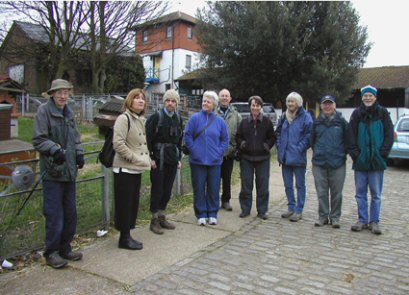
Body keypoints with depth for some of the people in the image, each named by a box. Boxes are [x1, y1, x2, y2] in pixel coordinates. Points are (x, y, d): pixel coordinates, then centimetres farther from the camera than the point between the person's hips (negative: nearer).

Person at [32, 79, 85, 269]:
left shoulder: (68, 112, 13)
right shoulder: (44, 111, -7)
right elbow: (38, 139, -10)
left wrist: (79, 153, 5)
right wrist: (55, 150, -23)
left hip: (69, 170, 7)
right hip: (52, 171, -7)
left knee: (70, 212, 13)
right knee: (54, 214, -1)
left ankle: (65, 248, 27)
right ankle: (51, 253, 16)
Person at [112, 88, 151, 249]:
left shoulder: (141, 119, 14)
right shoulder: (124, 118, -13)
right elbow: (118, 144, -21)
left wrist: (146, 159, 9)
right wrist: (133, 158, -18)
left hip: (136, 169, 9)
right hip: (125, 169, -9)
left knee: (133, 203, 14)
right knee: (124, 204, 0)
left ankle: (127, 236, 26)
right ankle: (124, 238, 12)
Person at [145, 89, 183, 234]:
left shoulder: (177, 118, 11)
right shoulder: (156, 116, -7)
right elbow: (148, 139, -10)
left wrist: (179, 158, 12)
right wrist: (150, 158, -14)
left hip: (172, 159, 6)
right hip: (159, 158, -5)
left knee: (167, 190, 11)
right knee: (157, 190, 0)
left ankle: (162, 217, 26)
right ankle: (154, 220, 13)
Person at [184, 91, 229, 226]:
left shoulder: (220, 121, 5)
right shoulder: (195, 118, -2)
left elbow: (225, 139, 10)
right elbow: (187, 136, -2)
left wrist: (219, 152, -2)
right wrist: (194, 151, -8)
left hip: (214, 161, 2)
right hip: (197, 160, -2)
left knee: (214, 188, 8)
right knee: (199, 188, 6)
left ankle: (212, 214, 23)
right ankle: (201, 214, 19)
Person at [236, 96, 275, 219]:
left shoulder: (267, 121, 3)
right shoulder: (244, 122, 7)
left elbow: (272, 137, 8)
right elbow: (238, 137, 14)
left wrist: (267, 145, -10)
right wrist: (241, 143, -7)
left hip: (262, 158, -1)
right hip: (246, 158, 1)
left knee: (262, 186, 3)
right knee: (246, 184, 5)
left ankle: (262, 210, 15)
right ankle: (245, 209, 18)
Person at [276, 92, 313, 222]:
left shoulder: (305, 117, -7)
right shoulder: (284, 117, 10)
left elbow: (309, 135, -11)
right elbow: (278, 133, 17)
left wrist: (299, 149, -16)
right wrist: (279, 147, 6)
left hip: (298, 157, -6)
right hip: (285, 157, 6)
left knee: (300, 185, 6)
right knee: (288, 184, 13)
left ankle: (299, 211, 14)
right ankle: (291, 208, 27)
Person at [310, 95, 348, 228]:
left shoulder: (341, 121, 0)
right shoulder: (317, 122, 7)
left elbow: (347, 140, 4)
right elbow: (312, 140, 15)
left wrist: (342, 153, 3)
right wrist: (317, 152, 7)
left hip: (337, 163, -2)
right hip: (319, 163, 2)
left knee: (336, 192, 6)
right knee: (321, 192, 7)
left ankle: (335, 217, 19)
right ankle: (323, 216, 20)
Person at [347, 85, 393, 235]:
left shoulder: (382, 113, 2)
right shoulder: (357, 113, 5)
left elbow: (389, 135, 1)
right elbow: (351, 136, 3)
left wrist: (382, 153, -7)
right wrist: (355, 153, -6)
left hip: (377, 161, -1)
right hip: (360, 161, 2)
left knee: (376, 194, 5)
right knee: (360, 193, 8)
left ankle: (374, 221, 16)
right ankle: (362, 220, 18)